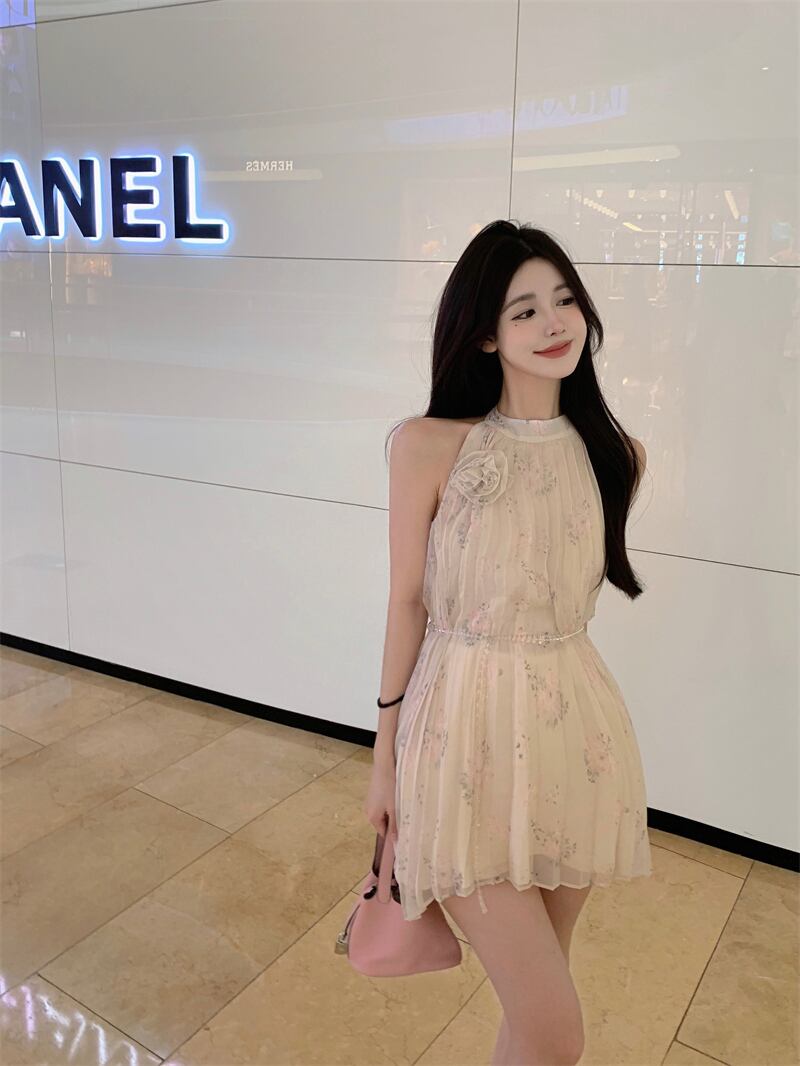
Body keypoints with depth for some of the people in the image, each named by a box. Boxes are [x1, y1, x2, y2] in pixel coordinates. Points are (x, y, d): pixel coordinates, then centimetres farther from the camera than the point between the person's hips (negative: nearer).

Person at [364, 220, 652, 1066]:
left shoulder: (616, 454, 3)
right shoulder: (430, 445, -10)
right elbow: (406, 602, -5)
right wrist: (385, 758, 0)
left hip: (575, 732, 4)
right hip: (470, 734, -4)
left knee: (535, 996, 19)